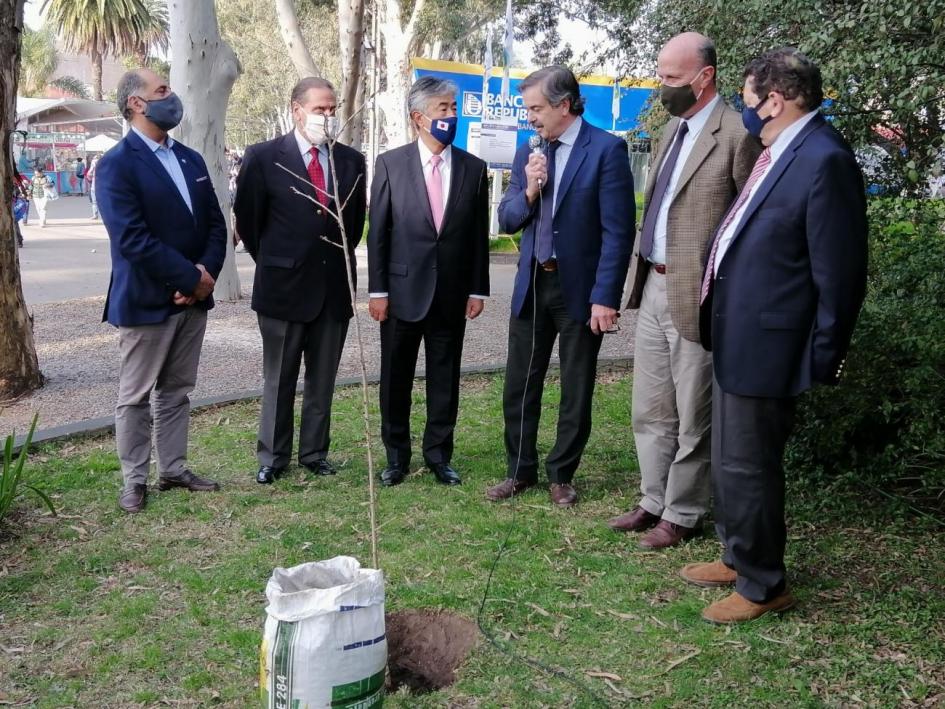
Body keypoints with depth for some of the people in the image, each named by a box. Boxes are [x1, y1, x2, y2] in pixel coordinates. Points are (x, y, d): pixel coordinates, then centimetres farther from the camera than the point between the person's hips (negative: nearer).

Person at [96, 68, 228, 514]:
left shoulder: (191, 160, 11)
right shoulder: (117, 165, -12)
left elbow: (215, 224, 9)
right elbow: (132, 239, -21)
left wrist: (206, 272, -9)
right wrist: (191, 278, -18)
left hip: (193, 298, 7)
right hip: (145, 301, -6)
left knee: (176, 391, 15)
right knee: (135, 396, 6)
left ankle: (174, 469, 26)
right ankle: (134, 480, 17)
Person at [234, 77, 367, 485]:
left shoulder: (351, 161, 5)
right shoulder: (263, 157, -6)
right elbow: (247, 220, 2)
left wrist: (339, 262, 14)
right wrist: (273, 265, 6)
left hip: (334, 287, 3)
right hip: (283, 286, -3)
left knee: (322, 380, 11)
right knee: (279, 380, 8)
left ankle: (315, 453, 23)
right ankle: (272, 457, 19)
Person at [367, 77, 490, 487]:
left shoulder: (473, 168, 4)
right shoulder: (391, 164, -2)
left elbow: (479, 234, 5)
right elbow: (377, 232, -2)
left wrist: (478, 290, 2)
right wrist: (377, 290, -6)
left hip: (452, 294, 2)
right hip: (403, 290, -1)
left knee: (445, 378, 9)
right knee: (396, 378, 8)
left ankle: (438, 455, 23)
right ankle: (396, 455, 23)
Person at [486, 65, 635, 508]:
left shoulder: (606, 149, -10)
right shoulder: (528, 152, 8)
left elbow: (617, 231, -14)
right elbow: (506, 221, 8)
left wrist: (605, 298, -18)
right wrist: (529, 190, -11)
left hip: (579, 288, -5)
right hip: (531, 285, 5)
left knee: (576, 389, 8)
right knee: (520, 385, 10)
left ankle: (561, 475, 23)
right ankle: (521, 470, 25)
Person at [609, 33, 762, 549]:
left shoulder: (738, 135, -13)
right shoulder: (672, 128, 14)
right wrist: (639, 273, 15)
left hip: (696, 295, -8)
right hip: (652, 287, 8)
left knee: (692, 416, 6)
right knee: (649, 411, 16)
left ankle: (681, 515, 21)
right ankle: (653, 502, 31)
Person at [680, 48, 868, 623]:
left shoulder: (825, 160, -19)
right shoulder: (778, 151, 7)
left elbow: (839, 272, -19)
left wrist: (825, 359, -14)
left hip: (765, 346, -10)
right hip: (736, 338, 10)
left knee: (746, 467, 2)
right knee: (730, 461, 21)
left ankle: (764, 586, 21)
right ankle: (739, 559, 40)